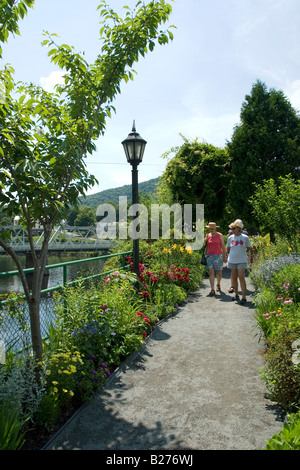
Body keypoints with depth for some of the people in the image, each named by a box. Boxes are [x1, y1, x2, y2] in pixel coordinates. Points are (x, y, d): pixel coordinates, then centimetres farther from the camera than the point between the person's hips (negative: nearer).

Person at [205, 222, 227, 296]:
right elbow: (204, 245, 13)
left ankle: (218, 284, 35)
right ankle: (212, 290, -4)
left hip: (218, 256, -1)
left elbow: (223, 246, 4)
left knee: (219, 272, 5)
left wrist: (225, 256, 1)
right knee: (211, 272, -6)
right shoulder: (207, 236, 7)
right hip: (209, 256, 1)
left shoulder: (220, 235, 2)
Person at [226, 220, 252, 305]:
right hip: (232, 260, 3)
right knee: (234, 278, 7)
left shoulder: (245, 237, -4)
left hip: (242, 261, -3)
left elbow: (249, 248, 9)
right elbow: (228, 249, 16)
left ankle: (244, 297, -5)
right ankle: (236, 295, 21)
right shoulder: (230, 238, 3)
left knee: (241, 277, -9)